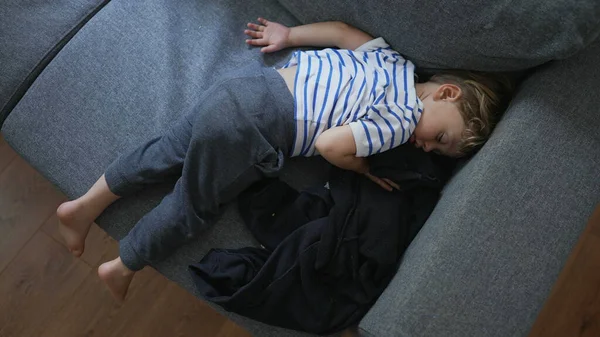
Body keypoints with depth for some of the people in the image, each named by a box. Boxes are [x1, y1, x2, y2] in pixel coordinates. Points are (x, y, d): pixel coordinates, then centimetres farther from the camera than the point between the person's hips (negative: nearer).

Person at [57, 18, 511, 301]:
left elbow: (340, 30, 19)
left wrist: (288, 35, 28)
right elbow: (329, 145, -20)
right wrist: (362, 167, -1)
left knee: (166, 154, 19)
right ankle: (122, 267, 28)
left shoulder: (391, 59, 13)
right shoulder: (401, 120, -11)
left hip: (247, 84, 8)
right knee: (195, 205, 11)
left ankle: (84, 206, 31)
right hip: (248, 129, -8)